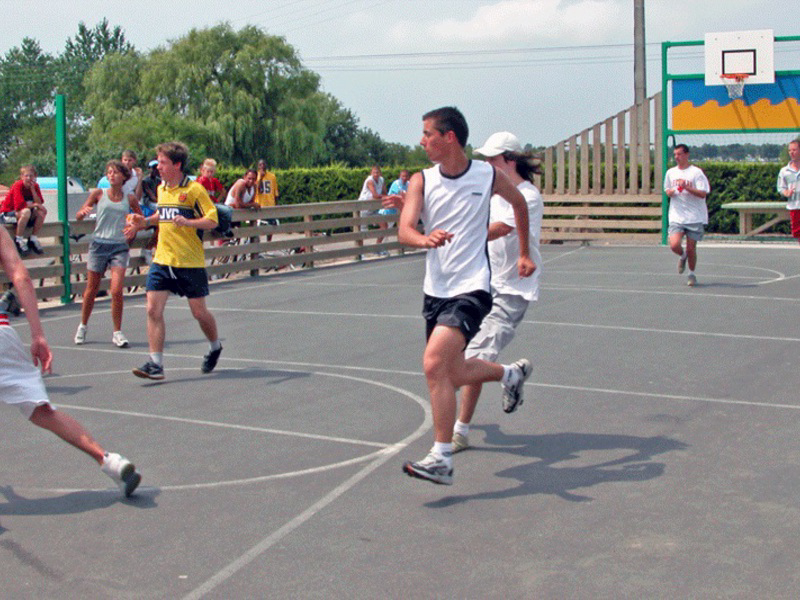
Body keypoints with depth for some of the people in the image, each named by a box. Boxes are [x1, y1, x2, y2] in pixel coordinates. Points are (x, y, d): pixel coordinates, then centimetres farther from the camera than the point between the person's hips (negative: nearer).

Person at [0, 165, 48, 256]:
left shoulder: (35, 186, -2)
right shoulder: (18, 185, -20)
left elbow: (40, 204, -12)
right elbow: (19, 205, -30)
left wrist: (33, 189, -19)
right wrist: (34, 205, -18)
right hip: (8, 212, -6)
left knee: (42, 212, -15)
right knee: (26, 212, -37)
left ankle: (33, 239, -5)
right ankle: (18, 240, -24)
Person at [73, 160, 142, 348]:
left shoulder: (130, 199, 5)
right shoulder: (98, 194, 3)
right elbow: (78, 216, 2)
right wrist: (84, 212, -20)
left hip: (120, 247, 0)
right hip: (99, 244, 0)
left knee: (116, 291, -12)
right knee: (91, 290, 8)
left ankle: (117, 332, 1)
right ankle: (83, 326, 29)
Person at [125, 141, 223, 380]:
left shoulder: (194, 189, -10)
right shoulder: (161, 189, 10)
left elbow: (212, 220, -12)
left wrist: (188, 222, -28)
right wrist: (145, 222, 12)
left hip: (190, 262, -5)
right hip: (162, 260, 5)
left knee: (199, 312, 5)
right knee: (153, 309, -8)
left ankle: (215, 347, 34)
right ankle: (155, 363, -4)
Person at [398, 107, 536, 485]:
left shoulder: (488, 176, -4)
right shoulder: (421, 181, 0)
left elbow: (519, 203, 17)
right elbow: (404, 230, -14)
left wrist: (524, 252, 22)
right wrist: (425, 238, -37)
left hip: (471, 288, -5)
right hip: (435, 290, 5)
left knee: (434, 363, -22)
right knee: (454, 374, 16)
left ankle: (441, 459, -13)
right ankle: (511, 374, 47)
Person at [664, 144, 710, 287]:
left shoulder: (696, 172, -5)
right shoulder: (670, 172, 10)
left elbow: (703, 194, -12)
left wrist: (687, 187, -23)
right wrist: (670, 192, 0)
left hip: (695, 217, -3)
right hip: (676, 217, 3)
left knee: (691, 248, 0)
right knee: (674, 245, -16)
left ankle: (692, 274, 24)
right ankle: (683, 256, 20)